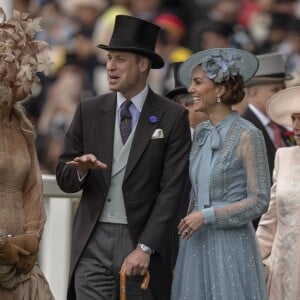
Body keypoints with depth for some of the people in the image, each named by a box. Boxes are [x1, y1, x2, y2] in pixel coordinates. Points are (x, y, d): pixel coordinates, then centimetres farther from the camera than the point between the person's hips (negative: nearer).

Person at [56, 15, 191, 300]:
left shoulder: (172, 117, -1)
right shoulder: (89, 111, 7)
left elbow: (171, 190, -6)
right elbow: (64, 177, 11)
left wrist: (145, 247, -12)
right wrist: (81, 170, -13)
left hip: (141, 239, -2)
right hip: (93, 243, 2)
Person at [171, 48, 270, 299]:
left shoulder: (247, 135, -10)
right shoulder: (201, 133, 10)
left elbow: (259, 201, -12)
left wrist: (207, 216, -15)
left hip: (230, 246, -6)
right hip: (196, 245, 6)